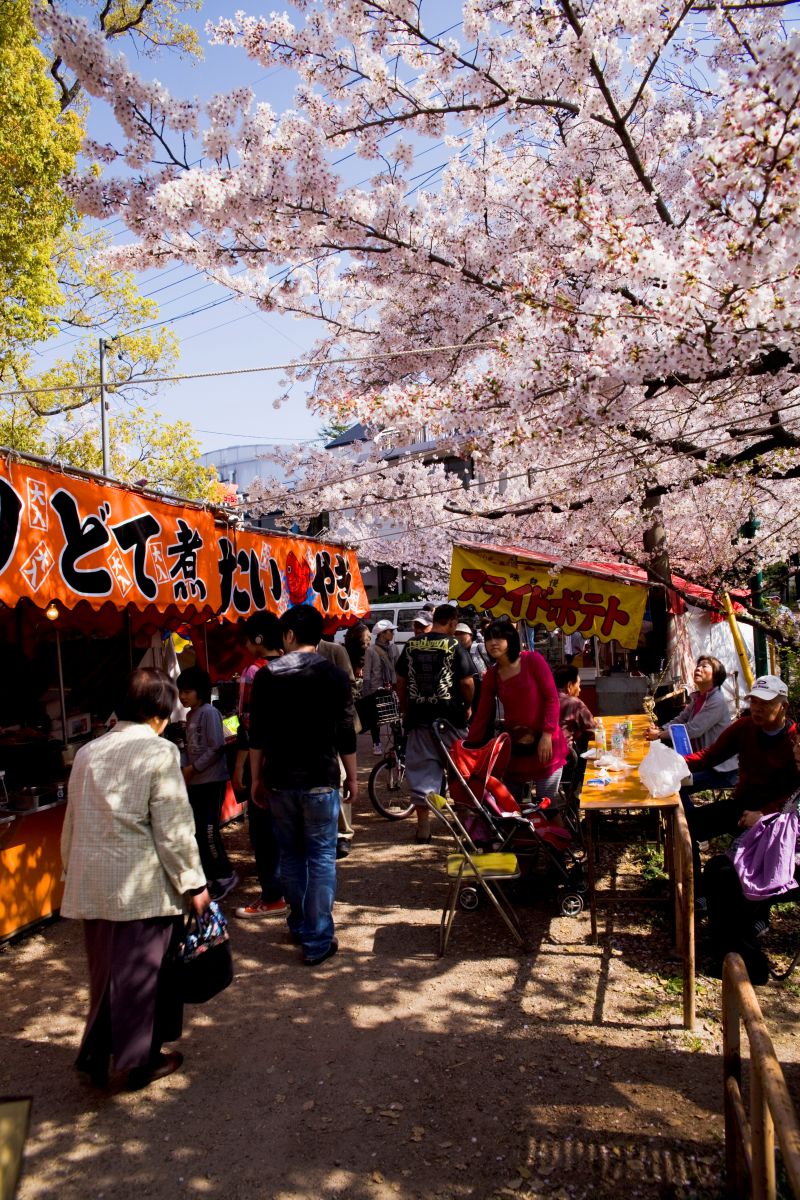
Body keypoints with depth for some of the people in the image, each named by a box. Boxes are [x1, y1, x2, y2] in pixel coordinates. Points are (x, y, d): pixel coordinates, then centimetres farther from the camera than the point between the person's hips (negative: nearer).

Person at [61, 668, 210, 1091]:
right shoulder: (159, 752, -12)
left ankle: (95, 1054, 25)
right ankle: (142, 1060, 23)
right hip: (143, 885, -5)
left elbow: (72, 824, 14)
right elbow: (173, 828, -13)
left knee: (106, 970, 20)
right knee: (144, 972, 10)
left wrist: (73, 872, 25)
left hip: (91, 885, 6)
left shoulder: (86, 753, 7)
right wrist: (194, 884, -6)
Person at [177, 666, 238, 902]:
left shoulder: (209, 713, -13)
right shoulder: (190, 715, 13)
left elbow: (217, 748, -18)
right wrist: (184, 769, 3)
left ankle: (225, 875, 6)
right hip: (195, 782, 9)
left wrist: (193, 768, -14)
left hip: (212, 780, -9)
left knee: (209, 830, -9)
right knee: (198, 831, 11)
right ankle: (209, 876, 22)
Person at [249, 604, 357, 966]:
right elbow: (346, 734, -3)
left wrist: (256, 778, 10)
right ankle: (317, 941, 6)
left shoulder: (268, 676, -2)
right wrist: (352, 776, 9)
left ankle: (299, 924, 30)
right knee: (321, 858, 5)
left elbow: (257, 735, 0)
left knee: (291, 855, 18)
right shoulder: (334, 675, -5)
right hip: (320, 781, -2)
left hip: (280, 781, 2)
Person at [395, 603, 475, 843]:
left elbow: (401, 681, 9)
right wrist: (468, 706, 7)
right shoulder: (454, 646, -7)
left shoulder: (411, 645, 6)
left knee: (421, 769, 7)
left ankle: (423, 826, 8)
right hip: (449, 715, -3)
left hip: (418, 715, 3)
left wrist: (405, 709, 19)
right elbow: (467, 682, -10)